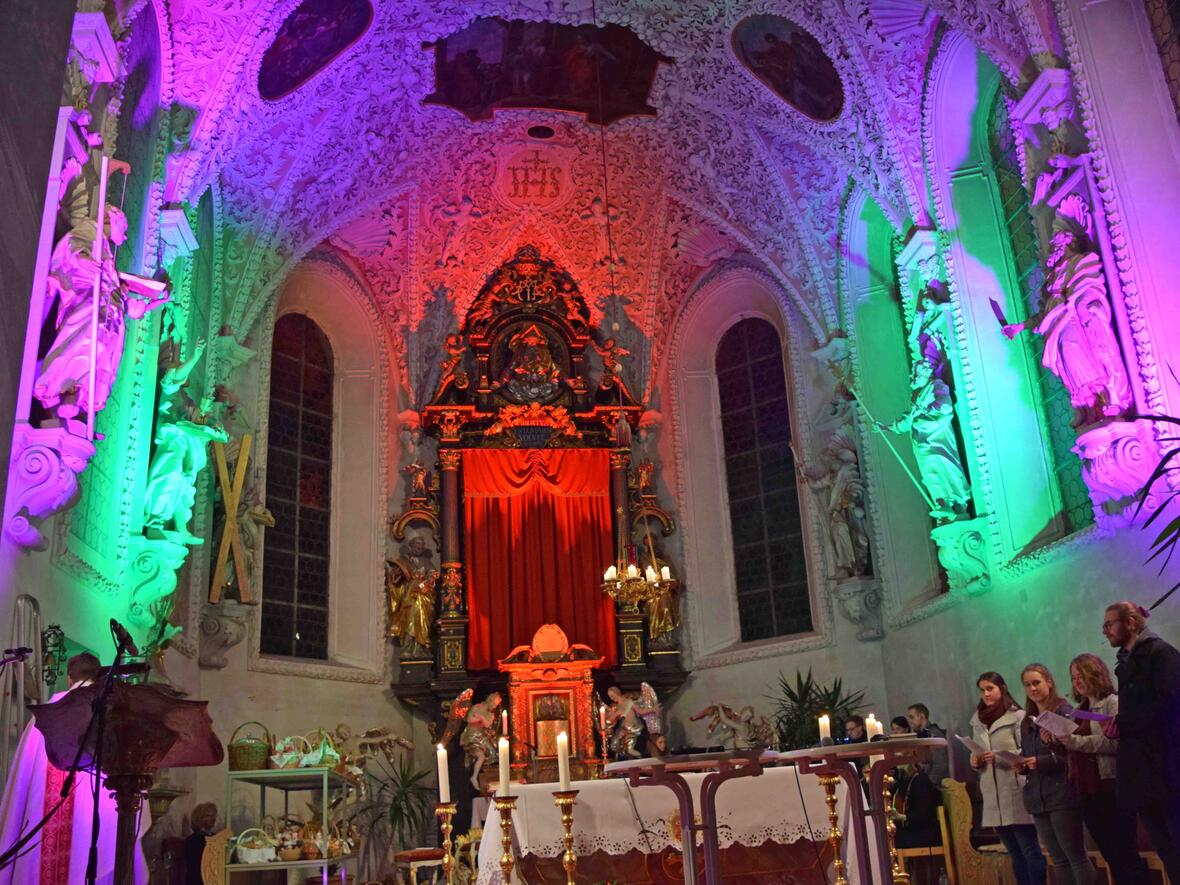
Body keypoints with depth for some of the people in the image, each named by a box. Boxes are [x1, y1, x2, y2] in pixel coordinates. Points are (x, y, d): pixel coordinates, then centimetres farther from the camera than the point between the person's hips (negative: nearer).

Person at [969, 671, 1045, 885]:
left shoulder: (1018, 716, -5)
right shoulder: (977, 722, 15)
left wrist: (1000, 757, -20)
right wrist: (974, 761, 0)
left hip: (1016, 794, -6)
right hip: (992, 796, 6)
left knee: (1030, 850, -3)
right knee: (1015, 853, 13)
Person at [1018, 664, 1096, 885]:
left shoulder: (1064, 712, -6)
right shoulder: (1027, 721, 16)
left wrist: (1040, 762, -21)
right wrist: (1022, 764, 0)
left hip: (1062, 795, -7)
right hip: (1037, 797, 7)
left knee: (1076, 857, -3)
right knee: (1058, 860, 10)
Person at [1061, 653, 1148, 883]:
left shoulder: (1113, 703, -5)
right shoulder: (1081, 709, 16)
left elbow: (1115, 742, -20)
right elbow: (1075, 749, 19)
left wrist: (1073, 740, -22)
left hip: (1110, 788, -7)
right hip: (1087, 791, 8)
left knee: (1124, 854, -3)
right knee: (1110, 855, 12)